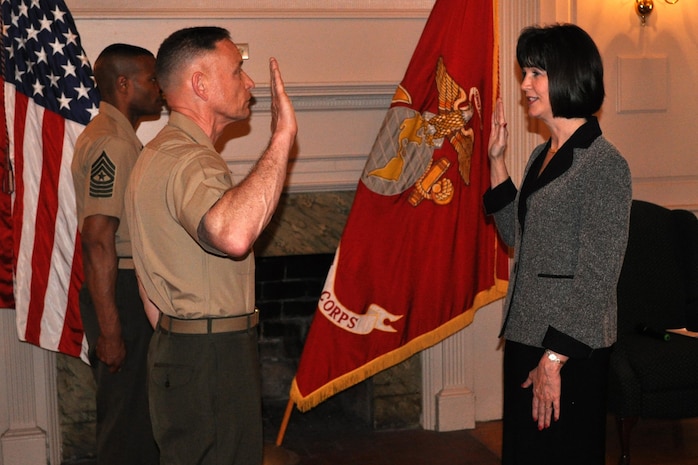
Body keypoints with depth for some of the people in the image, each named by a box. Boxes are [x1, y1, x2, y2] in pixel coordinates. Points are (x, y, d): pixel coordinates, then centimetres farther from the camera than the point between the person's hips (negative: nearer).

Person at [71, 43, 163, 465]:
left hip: (125, 287, 10)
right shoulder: (112, 144, -18)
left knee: (126, 411, 18)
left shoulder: (117, 137, 15)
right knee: (128, 418, -3)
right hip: (120, 294, -10)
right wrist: (109, 330, -24)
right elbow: (98, 241, -24)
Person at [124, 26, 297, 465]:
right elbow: (233, 234, -42)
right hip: (210, 359, -11)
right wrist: (282, 137, -36)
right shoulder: (188, 160, -20)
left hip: (185, 345, 11)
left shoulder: (165, 150, 16)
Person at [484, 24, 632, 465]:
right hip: (526, 335, 8)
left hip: (569, 349, -8)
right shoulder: (542, 156, 10)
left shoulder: (603, 164, -15)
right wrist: (497, 160, 13)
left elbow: (597, 277, -18)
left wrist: (555, 358, -19)